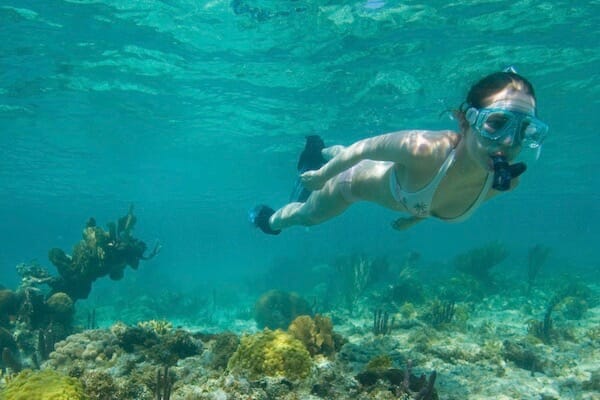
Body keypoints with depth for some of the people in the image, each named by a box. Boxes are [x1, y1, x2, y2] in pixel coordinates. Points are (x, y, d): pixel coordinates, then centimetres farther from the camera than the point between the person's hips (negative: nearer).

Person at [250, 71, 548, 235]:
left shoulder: (507, 179, -31)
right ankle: (271, 218, 60)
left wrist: (419, 215, 8)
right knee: (308, 214, 27)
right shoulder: (422, 150, -50)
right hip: (361, 179, -5)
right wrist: (320, 176, -14)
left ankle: (324, 152, 72)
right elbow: (362, 148, -30)